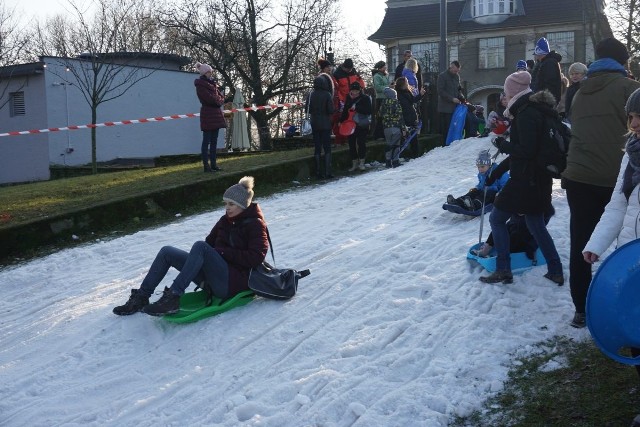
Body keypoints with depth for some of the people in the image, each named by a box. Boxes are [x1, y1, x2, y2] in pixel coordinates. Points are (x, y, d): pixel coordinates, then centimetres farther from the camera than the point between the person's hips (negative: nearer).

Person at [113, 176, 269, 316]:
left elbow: (256, 257, -14)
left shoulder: (255, 224, -4)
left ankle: (172, 298, -36)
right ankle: (141, 297, -3)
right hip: (212, 278, 8)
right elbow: (210, 242, 21)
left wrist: (224, 252, -15)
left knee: (200, 246, -32)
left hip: (233, 281, -8)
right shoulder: (225, 221, 17)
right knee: (167, 252, -2)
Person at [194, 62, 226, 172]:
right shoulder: (200, 85, -7)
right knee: (207, 141, -6)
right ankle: (206, 166, -5)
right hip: (207, 115, -8)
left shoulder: (212, 83, 18)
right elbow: (210, 98, -17)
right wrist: (219, 100, -3)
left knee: (214, 141, 8)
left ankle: (213, 164, 11)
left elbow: (221, 96, 13)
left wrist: (219, 100, -7)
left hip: (216, 114, 8)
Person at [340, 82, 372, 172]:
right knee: (352, 144, 4)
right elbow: (345, 111, 14)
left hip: (362, 125, -4)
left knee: (361, 143, -6)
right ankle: (354, 163, 13)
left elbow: (368, 111, -13)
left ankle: (361, 162, 8)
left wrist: (356, 108, -18)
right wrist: (341, 120, 3)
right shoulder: (349, 98, 9)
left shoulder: (365, 98, -4)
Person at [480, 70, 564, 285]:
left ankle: (503, 271, 4)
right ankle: (556, 272, 21)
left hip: (525, 179, -10)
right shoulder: (535, 109, 14)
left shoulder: (526, 113, -18)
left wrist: (502, 144, -8)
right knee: (536, 223, 18)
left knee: (497, 218, 3)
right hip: (539, 178, 10)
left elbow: (526, 151, -24)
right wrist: (497, 171, 18)